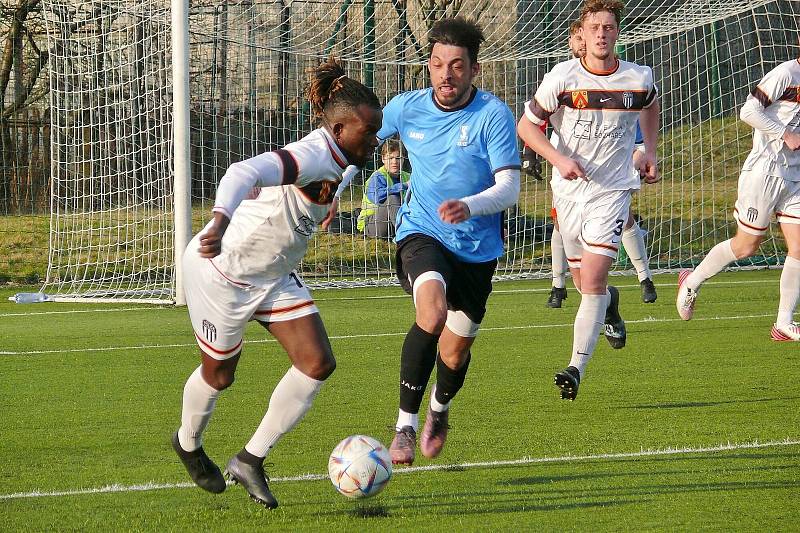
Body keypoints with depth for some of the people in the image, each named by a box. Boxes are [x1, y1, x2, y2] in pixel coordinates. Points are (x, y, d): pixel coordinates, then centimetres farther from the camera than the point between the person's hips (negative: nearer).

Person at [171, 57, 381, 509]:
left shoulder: (334, 161, -2)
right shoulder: (314, 157, -31)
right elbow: (246, 173, -50)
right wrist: (221, 223, -66)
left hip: (275, 275, 9)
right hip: (223, 269, -9)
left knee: (318, 363, -5)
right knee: (220, 374, 12)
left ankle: (252, 459, 6)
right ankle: (189, 444, 44)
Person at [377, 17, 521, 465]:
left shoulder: (494, 114, -15)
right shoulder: (408, 108, -6)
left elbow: (509, 188, -21)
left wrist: (469, 205, -40)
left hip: (478, 247, 1)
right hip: (422, 233, 0)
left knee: (456, 350, 13)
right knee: (432, 313, -31)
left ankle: (440, 411, 48)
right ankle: (406, 424, -22)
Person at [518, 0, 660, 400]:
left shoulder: (638, 79, -6)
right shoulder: (562, 78, -10)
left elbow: (650, 105, 20)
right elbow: (526, 126, -3)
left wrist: (650, 153, 12)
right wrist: (559, 159, -18)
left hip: (612, 191, -2)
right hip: (568, 189, 2)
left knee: (592, 282, -16)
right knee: (583, 283, 14)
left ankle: (577, 368, -19)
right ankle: (610, 304, 51)